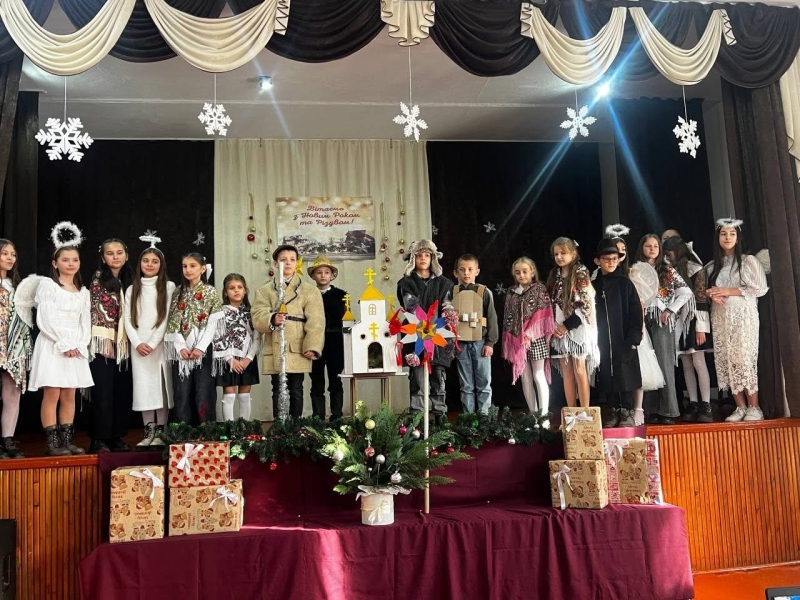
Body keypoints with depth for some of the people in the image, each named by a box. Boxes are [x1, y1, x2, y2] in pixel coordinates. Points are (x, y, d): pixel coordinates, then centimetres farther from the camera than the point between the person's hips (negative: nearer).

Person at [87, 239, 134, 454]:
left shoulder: (129, 280, 13)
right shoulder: (98, 279, -2)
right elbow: (96, 312, -5)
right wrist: (107, 342, -10)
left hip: (124, 344, 5)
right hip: (104, 343, -5)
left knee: (123, 392, 7)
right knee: (103, 393, -5)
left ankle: (117, 437, 16)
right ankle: (99, 440, 3)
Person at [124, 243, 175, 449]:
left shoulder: (168, 287, 4)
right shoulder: (132, 290, 14)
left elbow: (167, 318, -4)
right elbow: (128, 320, 7)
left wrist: (152, 343, -11)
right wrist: (137, 343, -8)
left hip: (161, 345, -3)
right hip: (138, 346, 3)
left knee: (161, 386, -3)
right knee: (143, 387, 0)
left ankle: (160, 433, 1)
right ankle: (148, 432, 4)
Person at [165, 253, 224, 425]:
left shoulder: (211, 292, 2)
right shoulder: (178, 292, 11)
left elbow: (212, 323, -5)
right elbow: (173, 323, 4)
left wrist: (200, 347, -14)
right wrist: (181, 347, -9)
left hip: (203, 350, -3)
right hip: (182, 351, 3)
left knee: (204, 394, -3)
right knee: (182, 395, 4)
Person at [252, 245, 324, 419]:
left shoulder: (310, 290, 8)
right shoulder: (265, 291, 11)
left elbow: (315, 321, -1)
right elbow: (257, 317, -3)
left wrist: (312, 346, -12)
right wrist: (272, 319, -25)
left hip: (298, 350, 0)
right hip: (275, 350, 1)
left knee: (296, 391, 5)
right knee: (278, 391, 3)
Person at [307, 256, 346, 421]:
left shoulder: (341, 294, 4)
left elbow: (338, 315, -9)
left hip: (334, 343, -1)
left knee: (335, 382, 5)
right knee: (317, 383, 6)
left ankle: (337, 418, 10)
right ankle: (318, 419, 11)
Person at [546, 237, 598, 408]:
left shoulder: (581, 274, -4)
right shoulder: (554, 276, 12)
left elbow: (585, 304, -11)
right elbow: (550, 304, 12)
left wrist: (567, 325, -14)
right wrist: (553, 326, -2)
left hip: (577, 328, -5)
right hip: (559, 330, 5)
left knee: (579, 371, -6)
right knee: (566, 372, 6)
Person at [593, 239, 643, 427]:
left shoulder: (625, 283, -1)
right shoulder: (594, 285, 6)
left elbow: (636, 312, -3)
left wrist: (634, 338, -10)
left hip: (623, 340, -3)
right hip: (602, 341, 3)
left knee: (625, 376, 1)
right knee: (607, 378, 7)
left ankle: (627, 412, 13)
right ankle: (614, 412, 19)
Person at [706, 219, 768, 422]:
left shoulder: (749, 260, 3)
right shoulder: (711, 266, 14)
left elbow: (760, 288, -4)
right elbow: (707, 292, 20)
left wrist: (729, 291, -11)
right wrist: (713, 295, -5)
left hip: (743, 316, -4)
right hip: (720, 319, 4)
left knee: (745, 359, -10)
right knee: (727, 361, -1)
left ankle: (754, 408, -4)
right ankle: (740, 407, 4)